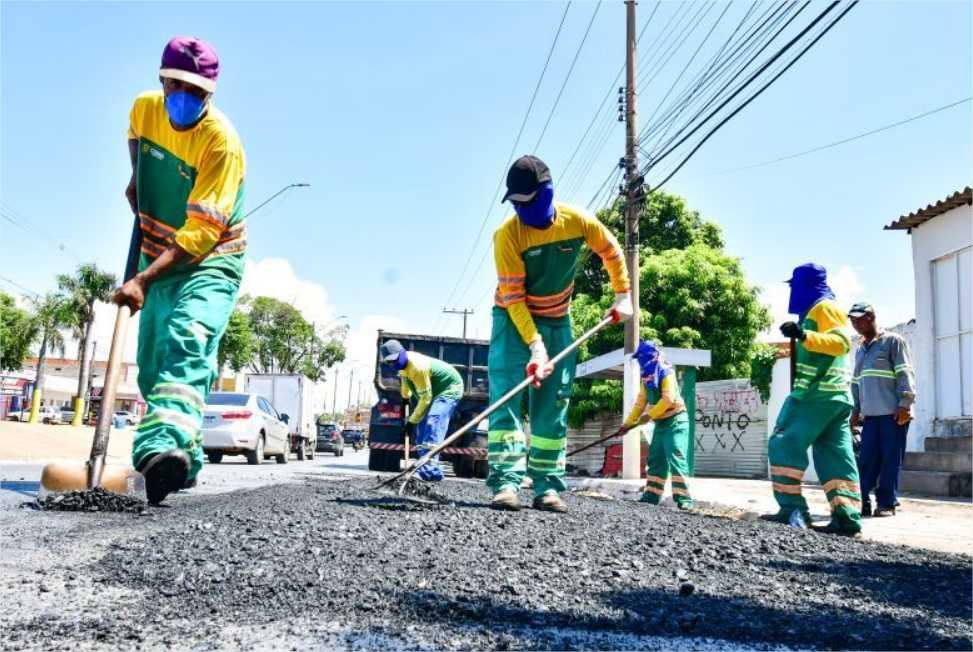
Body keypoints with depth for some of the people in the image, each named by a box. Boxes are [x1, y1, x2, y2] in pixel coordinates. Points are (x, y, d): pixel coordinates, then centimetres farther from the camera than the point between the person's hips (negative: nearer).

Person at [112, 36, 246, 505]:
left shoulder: (221, 141, -23)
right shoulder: (144, 107, -1)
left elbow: (202, 233, -28)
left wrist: (142, 281, -35)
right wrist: (137, 180, 13)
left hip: (210, 260, -7)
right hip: (158, 256, 7)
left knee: (186, 342, -33)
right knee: (151, 367, 7)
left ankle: (165, 447, -51)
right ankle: (185, 461, 19)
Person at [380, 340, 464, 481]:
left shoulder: (418, 367, -34)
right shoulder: (403, 361, -4)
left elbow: (425, 398, -28)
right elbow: (405, 379, 20)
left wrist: (412, 420, -18)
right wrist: (405, 397, 33)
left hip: (449, 389, -11)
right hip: (436, 390, 11)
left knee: (433, 423, -28)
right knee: (422, 427, 5)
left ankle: (430, 470, -39)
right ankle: (426, 466, 10)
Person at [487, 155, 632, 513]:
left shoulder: (579, 222, -15)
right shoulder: (508, 234, -23)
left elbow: (612, 254, 6)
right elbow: (513, 297, -23)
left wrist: (623, 296, 6)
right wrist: (535, 345, -30)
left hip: (557, 320, 3)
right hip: (513, 318, -3)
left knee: (554, 404, 1)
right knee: (506, 395, -16)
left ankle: (548, 487, 6)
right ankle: (506, 482, -18)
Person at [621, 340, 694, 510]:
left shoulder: (666, 372, -15)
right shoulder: (646, 376, 12)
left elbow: (668, 399, -25)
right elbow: (641, 401, 15)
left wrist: (650, 415, -20)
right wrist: (629, 422, 11)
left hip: (675, 421, -9)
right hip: (660, 423, 9)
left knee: (676, 458, -16)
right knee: (655, 460, 10)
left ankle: (683, 498, -17)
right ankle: (651, 495, 16)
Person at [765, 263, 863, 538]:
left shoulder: (823, 307, -6)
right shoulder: (819, 309, 24)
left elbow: (842, 342, -22)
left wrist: (804, 335, -32)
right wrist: (798, 340, 46)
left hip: (817, 393, -10)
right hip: (836, 395, 10)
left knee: (784, 445, -8)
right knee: (835, 456, 5)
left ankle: (792, 509, -11)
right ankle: (847, 518, 0)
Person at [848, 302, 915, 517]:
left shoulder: (893, 341, 1)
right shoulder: (860, 350, 21)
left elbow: (905, 375, -7)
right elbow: (856, 382, 24)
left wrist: (905, 404, -14)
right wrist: (856, 409, 18)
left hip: (893, 413, -5)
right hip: (871, 414, 5)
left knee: (891, 459, -1)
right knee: (867, 459, 0)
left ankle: (886, 504, 4)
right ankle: (861, 501, 2)